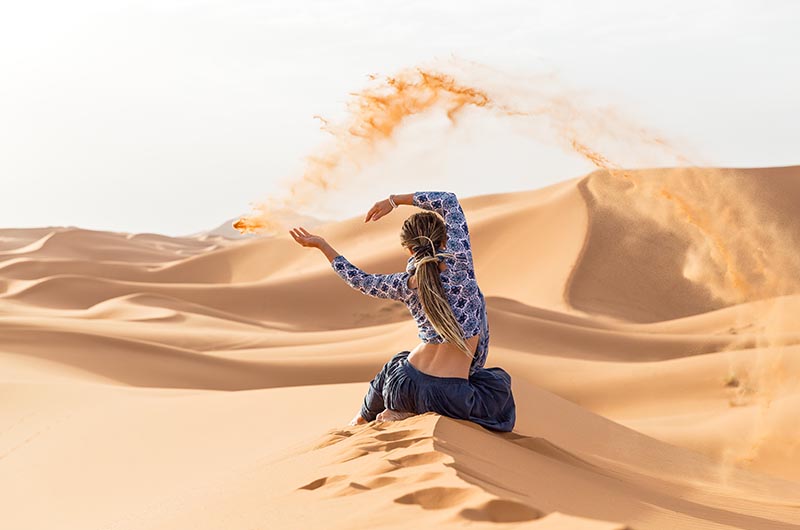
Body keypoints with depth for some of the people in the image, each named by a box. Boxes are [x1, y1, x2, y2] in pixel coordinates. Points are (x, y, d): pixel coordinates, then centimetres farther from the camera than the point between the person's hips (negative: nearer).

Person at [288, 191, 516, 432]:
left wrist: (322, 245, 26)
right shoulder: (458, 260, -11)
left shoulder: (405, 285, 0)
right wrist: (394, 200, 8)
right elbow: (449, 200, 1)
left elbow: (359, 279, 20)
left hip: (408, 385, 6)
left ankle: (364, 418, 47)